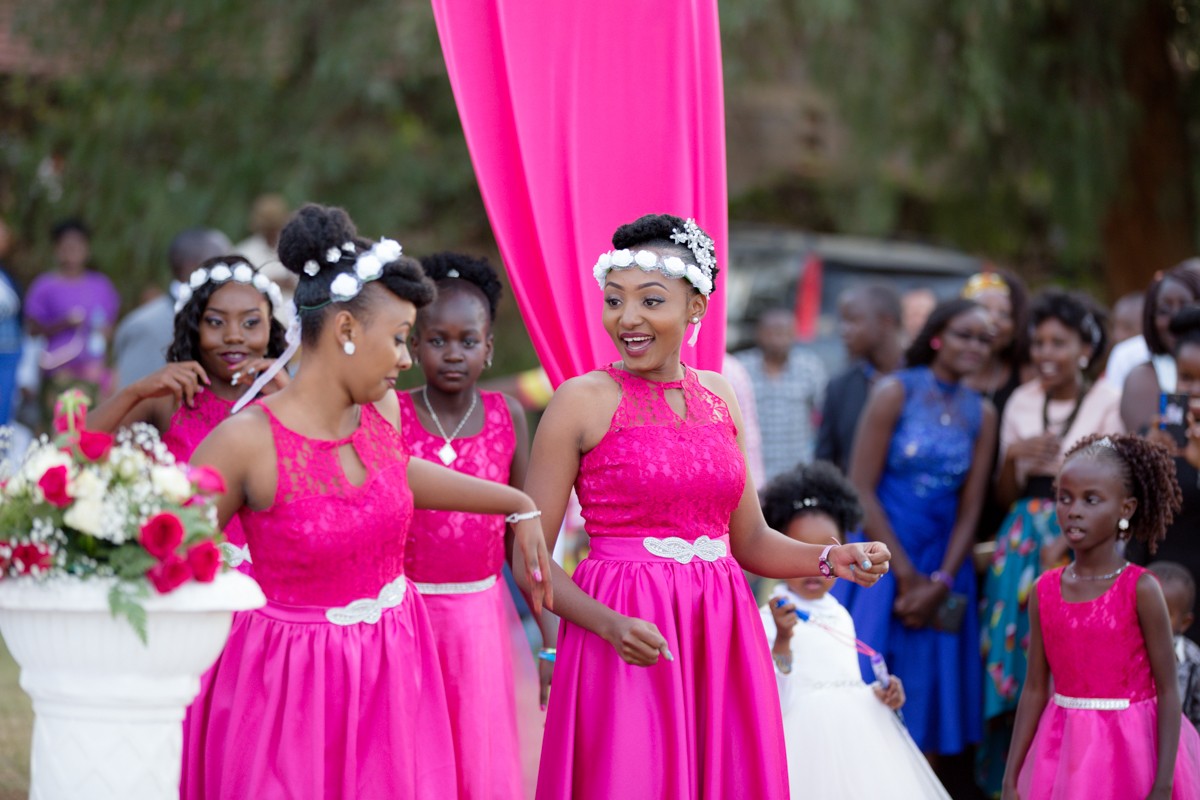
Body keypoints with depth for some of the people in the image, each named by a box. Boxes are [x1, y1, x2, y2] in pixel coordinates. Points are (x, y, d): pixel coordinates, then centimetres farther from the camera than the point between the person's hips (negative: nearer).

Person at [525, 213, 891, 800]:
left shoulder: (718, 397, 10)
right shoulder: (583, 401, -5)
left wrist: (829, 559, 0)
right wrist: (610, 624, -21)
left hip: (721, 640, 5)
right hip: (628, 644, -5)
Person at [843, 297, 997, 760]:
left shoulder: (981, 414, 7)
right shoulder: (896, 393, -6)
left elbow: (970, 508, 6)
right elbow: (860, 489, -9)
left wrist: (940, 582, -7)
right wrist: (906, 575, -11)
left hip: (942, 566, 4)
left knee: (928, 701, 5)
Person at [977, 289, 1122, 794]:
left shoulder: (1107, 403, -3)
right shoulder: (1022, 403, 10)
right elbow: (1004, 496, 13)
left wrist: (1065, 546, -14)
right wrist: (1014, 457, -6)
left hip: (1082, 541, -4)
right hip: (1024, 539, 4)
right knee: (1015, 661, 2)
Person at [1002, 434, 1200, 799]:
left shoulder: (1140, 590, -10)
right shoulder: (1045, 591, 2)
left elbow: (1168, 692, -10)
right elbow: (1035, 690, 6)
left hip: (1130, 753, -4)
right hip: (1064, 754, 4)